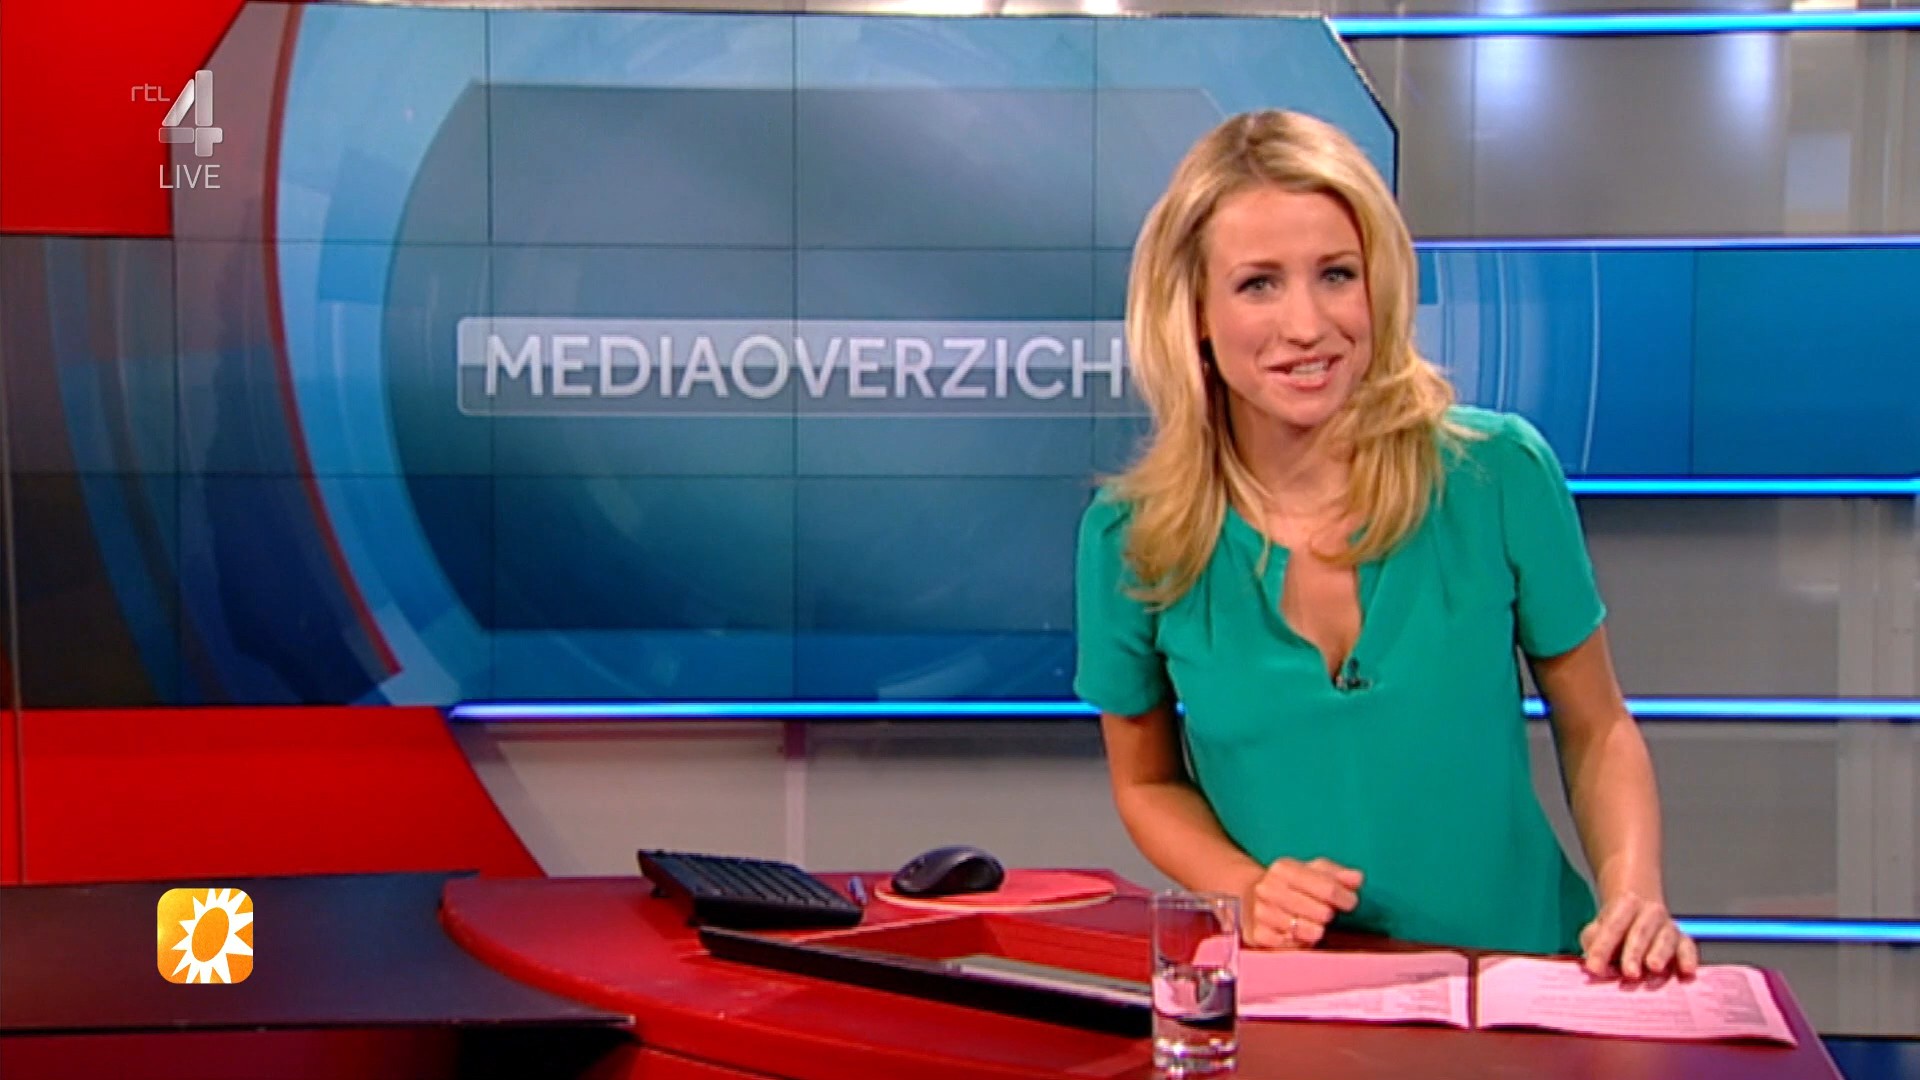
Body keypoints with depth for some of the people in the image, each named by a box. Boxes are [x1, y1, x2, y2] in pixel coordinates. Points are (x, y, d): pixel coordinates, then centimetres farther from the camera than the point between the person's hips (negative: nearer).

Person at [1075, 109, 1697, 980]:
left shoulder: (1500, 474, -6)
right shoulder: (1131, 535, -5)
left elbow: (1597, 732, 7)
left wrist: (1633, 895, -10)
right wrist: (1243, 888, -8)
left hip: (1521, 969, 0)